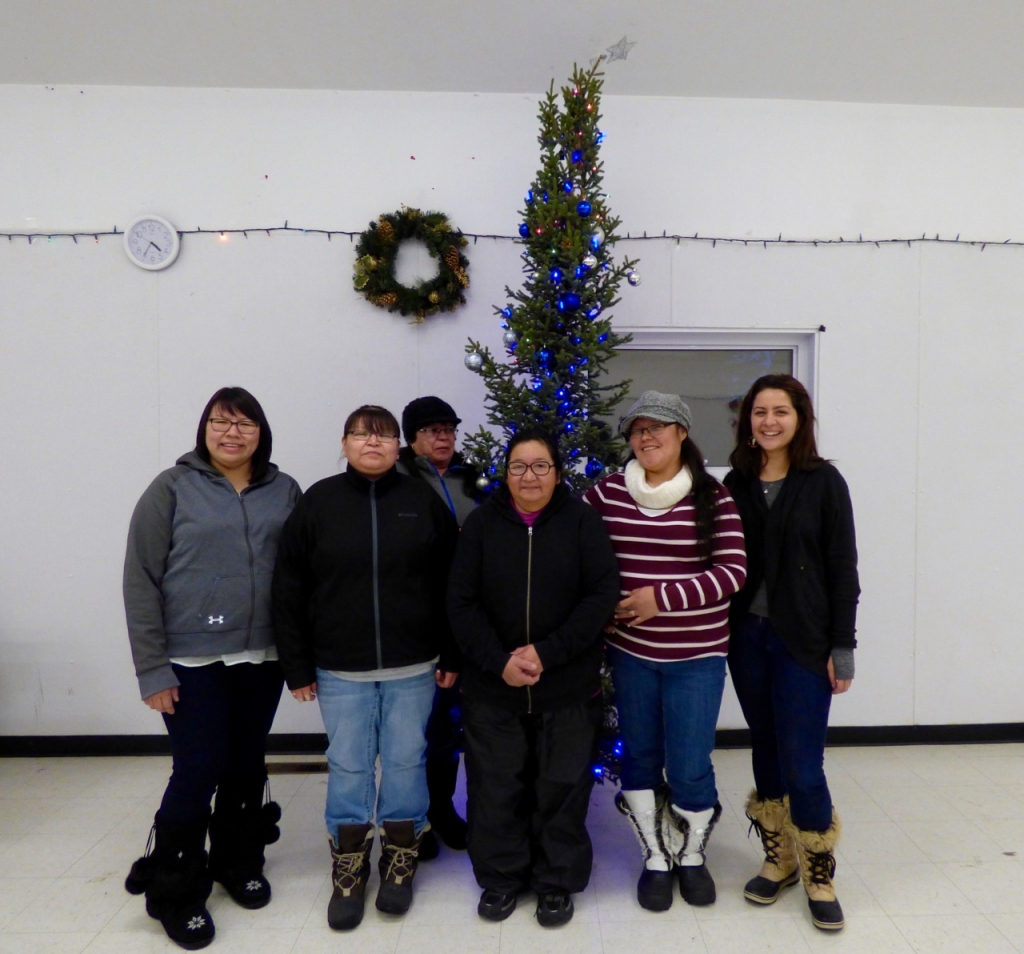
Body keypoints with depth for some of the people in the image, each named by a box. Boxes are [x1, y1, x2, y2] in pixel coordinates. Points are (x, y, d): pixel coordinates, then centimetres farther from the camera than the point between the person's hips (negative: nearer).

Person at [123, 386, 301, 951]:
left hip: (262, 658, 3)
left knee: (246, 767, 14)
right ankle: (173, 891, 24)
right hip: (192, 662, -3)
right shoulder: (173, 488, -4)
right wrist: (153, 668, -9)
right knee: (198, 772, 0)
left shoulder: (284, 491, 4)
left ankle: (237, 862, 37)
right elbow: (140, 581, -5)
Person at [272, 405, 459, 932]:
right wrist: (298, 667, -3)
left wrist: (451, 657, 0)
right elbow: (289, 590, -2)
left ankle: (401, 861, 32)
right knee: (348, 767, 10)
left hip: (413, 666, 1)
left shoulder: (424, 501, -1)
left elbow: (450, 586, 1)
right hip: (340, 669, 0)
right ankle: (349, 868, 30)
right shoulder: (317, 502, -3)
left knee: (406, 762, 12)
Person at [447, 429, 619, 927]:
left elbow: (602, 594, -10)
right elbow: (461, 602, -4)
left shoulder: (581, 520, -4)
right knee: (496, 784, 12)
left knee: (563, 784, 10)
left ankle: (557, 881, 32)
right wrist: (498, 661, -15)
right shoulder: (482, 522, -1)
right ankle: (500, 876, 35)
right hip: (492, 684, 1)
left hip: (568, 684, -1)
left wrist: (547, 653, -17)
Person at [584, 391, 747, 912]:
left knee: (690, 767, 6)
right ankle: (655, 858, 37)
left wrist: (663, 598, -19)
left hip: (696, 655, -2)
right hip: (629, 651, 2)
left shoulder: (713, 496, -7)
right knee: (640, 759, 15)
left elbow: (733, 570, -12)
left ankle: (692, 855, 35)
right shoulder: (606, 493, -1)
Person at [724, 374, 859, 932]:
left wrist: (842, 646, -7)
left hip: (802, 641, -3)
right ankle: (778, 860, 32)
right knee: (766, 754, 14)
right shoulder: (735, 484, 5)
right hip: (746, 636, 3)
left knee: (802, 765, -1)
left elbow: (842, 569, -4)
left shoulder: (823, 482, -4)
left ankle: (819, 876, 22)